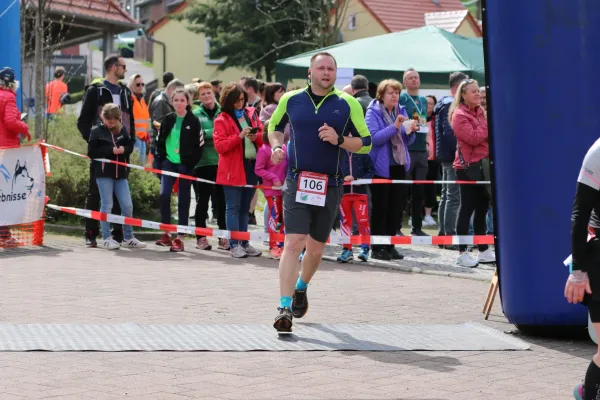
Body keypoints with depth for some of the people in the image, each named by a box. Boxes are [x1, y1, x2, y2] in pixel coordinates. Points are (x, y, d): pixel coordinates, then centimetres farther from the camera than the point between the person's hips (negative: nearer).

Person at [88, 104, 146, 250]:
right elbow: (92, 152, -9)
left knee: (127, 205, 5)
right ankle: (106, 238, 6)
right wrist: (111, 150, -17)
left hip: (120, 172, 4)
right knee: (107, 205, -1)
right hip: (104, 173, -4)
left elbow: (130, 146, 15)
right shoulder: (97, 131, -3)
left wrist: (124, 149, -9)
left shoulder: (122, 130, 8)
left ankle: (128, 238, 16)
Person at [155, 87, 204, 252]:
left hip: (185, 165, -2)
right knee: (164, 195, -14)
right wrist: (161, 157, 3)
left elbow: (199, 145, -3)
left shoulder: (193, 121, -2)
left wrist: (191, 162, -9)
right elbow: (160, 140, 14)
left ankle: (179, 239, 4)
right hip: (169, 162, 2)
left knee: (183, 201, 1)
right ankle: (166, 234, -4)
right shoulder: (168, 120, 8)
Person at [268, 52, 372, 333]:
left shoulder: (348, 104, 2)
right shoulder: (290, 100, 5)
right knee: (293, 242, -15)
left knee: (316, 248, 11)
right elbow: (274, 126, 23)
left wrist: (339, 140, -13)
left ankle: (301, 289, 41)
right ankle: (285, 308, -17)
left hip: (330, 186, 1)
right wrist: (276, 146, 3)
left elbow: (365, 144, 4)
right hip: (297, 181, -1)